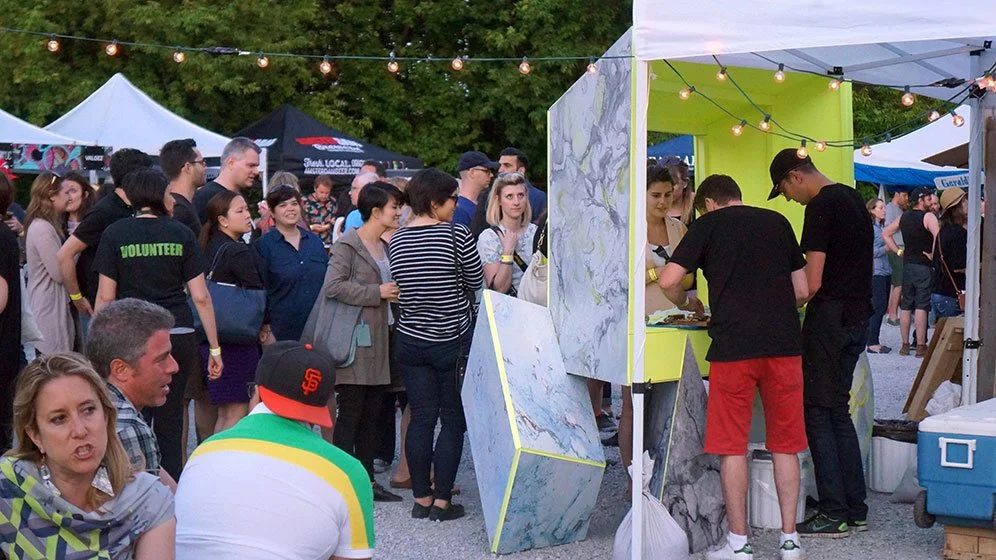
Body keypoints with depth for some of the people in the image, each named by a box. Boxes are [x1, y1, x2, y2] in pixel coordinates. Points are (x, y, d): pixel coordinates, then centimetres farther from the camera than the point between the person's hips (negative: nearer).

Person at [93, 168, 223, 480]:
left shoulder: (115, 234, 3)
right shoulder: (180, 234, 4)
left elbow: (105, 296, 0)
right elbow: (201, 296, 2)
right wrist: (215, 348, 7)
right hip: (179, 336, 1)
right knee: (170, 422, 7)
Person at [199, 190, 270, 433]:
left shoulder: (210, 247, 10)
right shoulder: (240, 252, -14)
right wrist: (264, 328, 5)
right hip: (236, 339, -8)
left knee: (224, 413, 15)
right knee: (236, 413, -3)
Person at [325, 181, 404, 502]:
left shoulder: (385, 247, 17)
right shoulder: (348, 244, -9)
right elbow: (332, 286, -20)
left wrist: (396, 293, 11)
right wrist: (377, 293, -17)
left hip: (380, 340, 8)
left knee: (372, 415, 11)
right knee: (350, 413, -4)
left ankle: (367, 480, 17)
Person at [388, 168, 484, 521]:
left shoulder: (396, 241, 2)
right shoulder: (457, 235, -13)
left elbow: (401, 289, 10)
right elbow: (477, 284, -4)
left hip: (411, 340, 4)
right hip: (452, 341, -4)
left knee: (421, 419, 9)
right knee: (453, 420, 5)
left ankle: (421, 499, 14)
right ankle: (442, 501, 5)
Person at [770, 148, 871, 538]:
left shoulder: (820, 206, -14)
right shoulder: (854, 198, 15)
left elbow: (812, 283, -18)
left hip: (830, 317, -9)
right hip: (859, 316, 9)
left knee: (818, 411, -3)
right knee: (838, 410, 14)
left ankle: (834, 514, -3)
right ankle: (855, 509, 16)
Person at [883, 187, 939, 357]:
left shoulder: (904, 218, 12)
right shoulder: (928, 217, -9)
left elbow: (885, 233, 20)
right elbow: (937, 234, -27)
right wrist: (933, 255, -15)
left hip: (907, 264, 6)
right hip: (924, 266, -6)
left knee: (906, 306, 9)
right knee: (921, 307, -6)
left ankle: (905, 345, 12)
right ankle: (921, 346, -7)